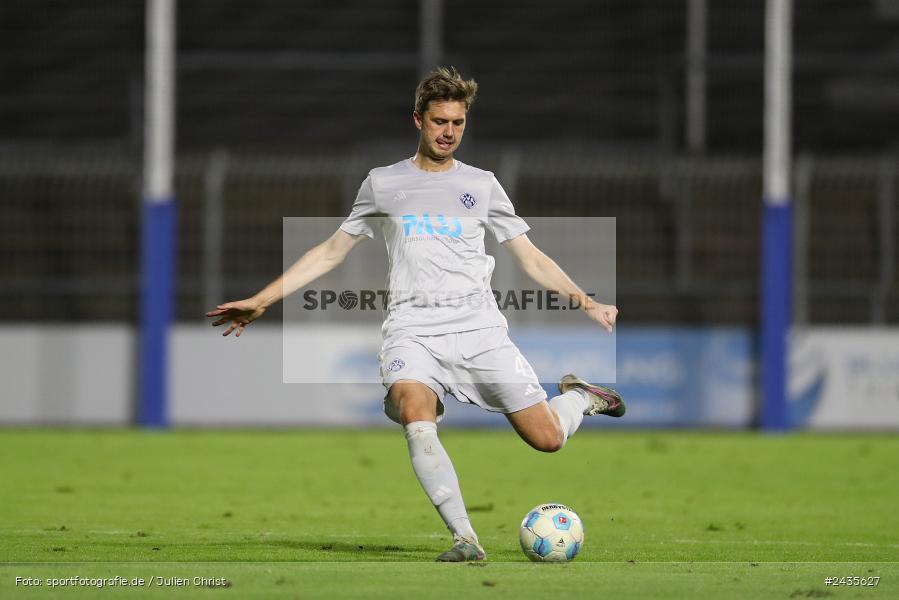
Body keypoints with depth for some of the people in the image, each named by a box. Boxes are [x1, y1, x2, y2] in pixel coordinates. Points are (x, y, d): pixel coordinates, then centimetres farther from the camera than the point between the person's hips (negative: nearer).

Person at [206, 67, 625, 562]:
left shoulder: (481, 185, 15)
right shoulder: (382, 184, 15)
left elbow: (531, 259, 17)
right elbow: (331, 252, 19)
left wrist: (586, 303, 4)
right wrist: (261, 301, 13)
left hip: (478, 325, 1)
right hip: (412, 329, -1)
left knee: (546, 438, -7)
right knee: (417, 419, -32)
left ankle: (579, 398, 29)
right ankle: (465, 539, -32)